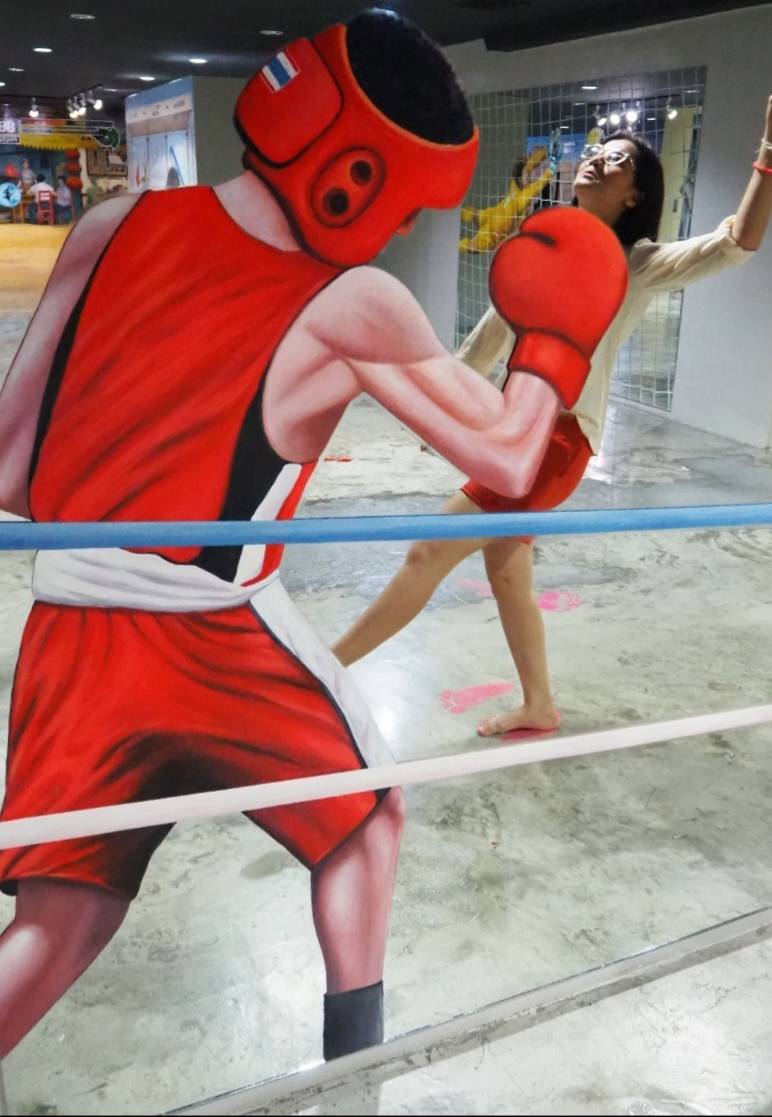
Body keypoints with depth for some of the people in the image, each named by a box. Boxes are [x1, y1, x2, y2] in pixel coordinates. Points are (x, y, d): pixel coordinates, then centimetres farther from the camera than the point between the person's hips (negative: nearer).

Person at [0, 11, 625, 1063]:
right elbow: (508, 462, -2)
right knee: (369, 816, 25)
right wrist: (561, 337, 12)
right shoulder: (354, 308, -8)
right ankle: (355, 1061, 38)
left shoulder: (112, 225, 3)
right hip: (218, 643, -4)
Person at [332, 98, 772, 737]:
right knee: (507, 574, 15)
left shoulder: (639, 264, -6)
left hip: (558, 438, -8)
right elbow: (498, 328, 19)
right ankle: (539, 707, 33)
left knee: (428, 556, -9)